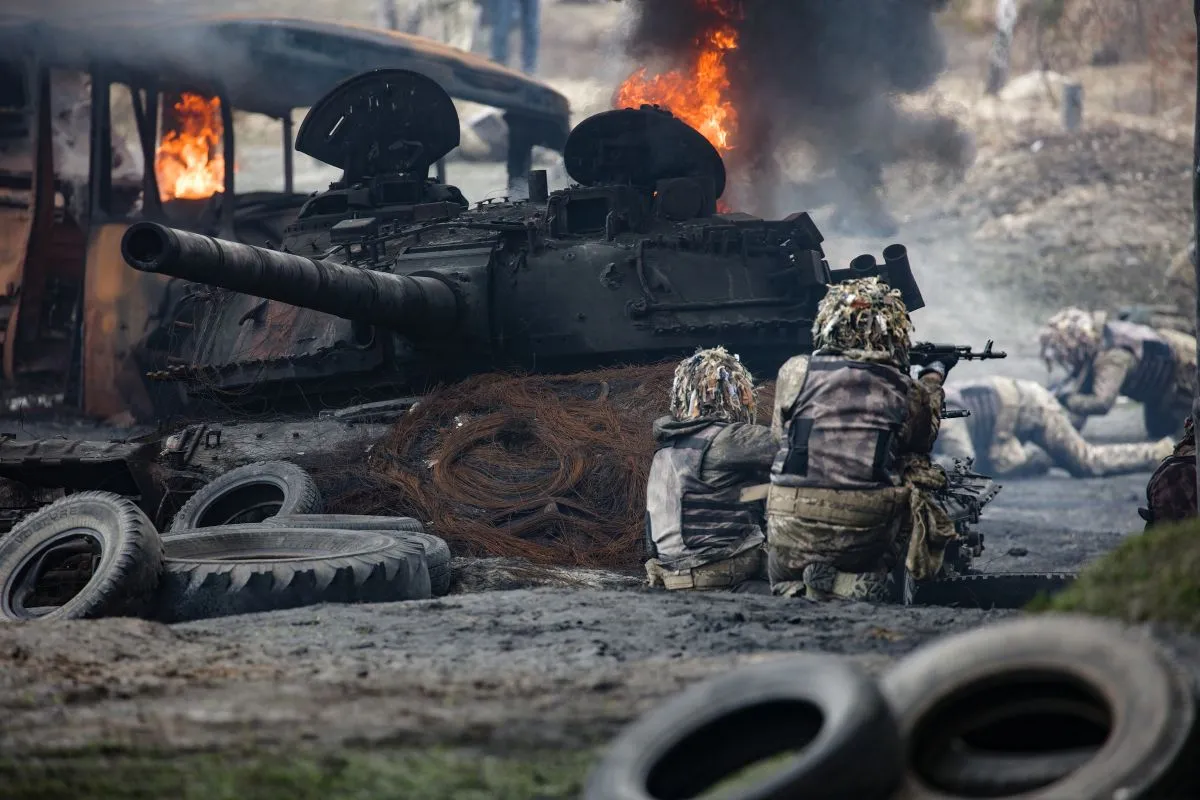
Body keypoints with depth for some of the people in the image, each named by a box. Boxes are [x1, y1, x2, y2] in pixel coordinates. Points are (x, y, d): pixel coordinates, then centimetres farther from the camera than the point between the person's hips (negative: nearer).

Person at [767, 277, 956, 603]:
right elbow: (920, 443, 19)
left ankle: (796, 590, -1)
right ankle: (854, 583, 4)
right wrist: (934, 376, 35)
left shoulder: (795, 373, -3)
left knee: (784, 580, 28)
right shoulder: (909, 392, -1)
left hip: (793, 531, 4)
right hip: (869, 536, -4)